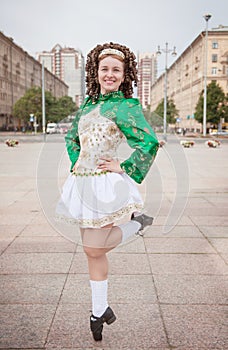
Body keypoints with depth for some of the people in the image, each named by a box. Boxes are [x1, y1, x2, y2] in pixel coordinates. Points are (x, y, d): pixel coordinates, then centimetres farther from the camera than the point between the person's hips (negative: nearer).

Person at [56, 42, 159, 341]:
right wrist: (75, 161, 11)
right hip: (82, 183, 7)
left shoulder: (126, 106, -9)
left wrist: (124, 168, -15)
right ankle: (100, 311, 25)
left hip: (106, 185, -7)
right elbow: (71, 136, 26)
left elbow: (150, 142, -21)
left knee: (94, 249, -1)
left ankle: (136, 223, 20)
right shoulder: (88, 104, 12)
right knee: (93, 251, 12)